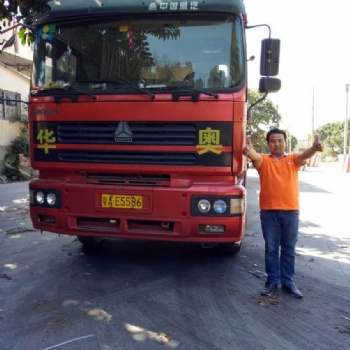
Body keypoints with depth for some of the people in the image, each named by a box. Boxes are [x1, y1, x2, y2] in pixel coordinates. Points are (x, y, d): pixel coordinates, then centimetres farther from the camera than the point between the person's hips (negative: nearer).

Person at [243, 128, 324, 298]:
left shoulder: (293, 159, 7)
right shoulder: (263, 160, 2)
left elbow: (304, 154, -14)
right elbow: (255, 156, -21)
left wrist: (314, 148, -38)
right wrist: (249, 151, -46)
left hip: (291, 212, 1)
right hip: (269, 212, -1)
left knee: (289, 249, 11)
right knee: (271, 248, 8)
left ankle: (288, 282, 23)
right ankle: (272, 281, 20)